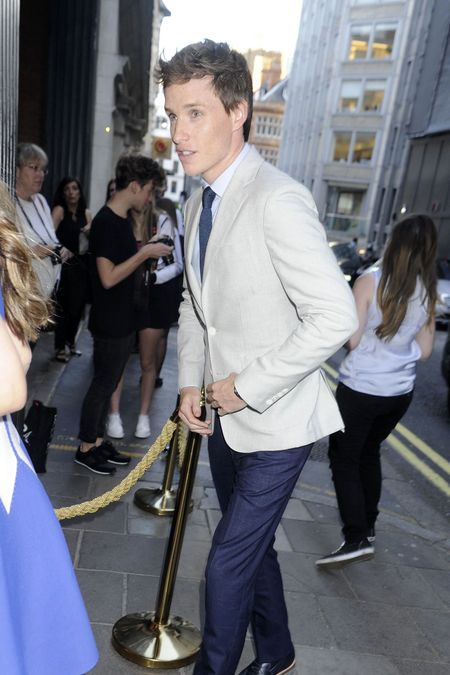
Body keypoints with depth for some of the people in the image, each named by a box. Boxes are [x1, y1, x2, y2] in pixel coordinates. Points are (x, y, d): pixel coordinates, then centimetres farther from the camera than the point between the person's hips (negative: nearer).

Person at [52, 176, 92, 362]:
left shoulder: (86, 213, 10)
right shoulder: (59, 210, -5)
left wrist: (91, 231, -9)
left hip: (82, 265, 5)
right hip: (64, 264, -5)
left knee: (78, 306, 12)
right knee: (63, 307, -3)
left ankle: (70, 342, 28)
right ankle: (60, 347, 8)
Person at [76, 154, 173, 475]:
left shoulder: (123, 219, 10)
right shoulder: (106, 222, -19)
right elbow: (108, 277, -24)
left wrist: (146, 249, 6)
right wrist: (145, 253, -19)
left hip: (123, 319, 9)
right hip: (110, 322, -9)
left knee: (108, 383, 16)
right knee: (103, 384, 3)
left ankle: (98, 441, 29)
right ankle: (86, 448, 19)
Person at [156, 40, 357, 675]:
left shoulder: (278, 201, -22)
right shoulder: (198, 202, 6)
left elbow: (336, 317, -26)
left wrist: (249, 385, -19)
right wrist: (190, 383, 3)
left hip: (275, 421, -8)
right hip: (224, 415, 8)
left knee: (229, 562, 4)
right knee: (252, 545, 23)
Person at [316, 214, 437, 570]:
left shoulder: (371, 279, -13)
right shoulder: (429, 291, 1)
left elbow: (352, 339, -13)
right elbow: (423, 350, 6)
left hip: (360, 387, -5)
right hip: (400, 392, 6)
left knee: (344, 459, 6)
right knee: (369, 454, 23)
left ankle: (357, 539, 0)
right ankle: (368, 528, 34)